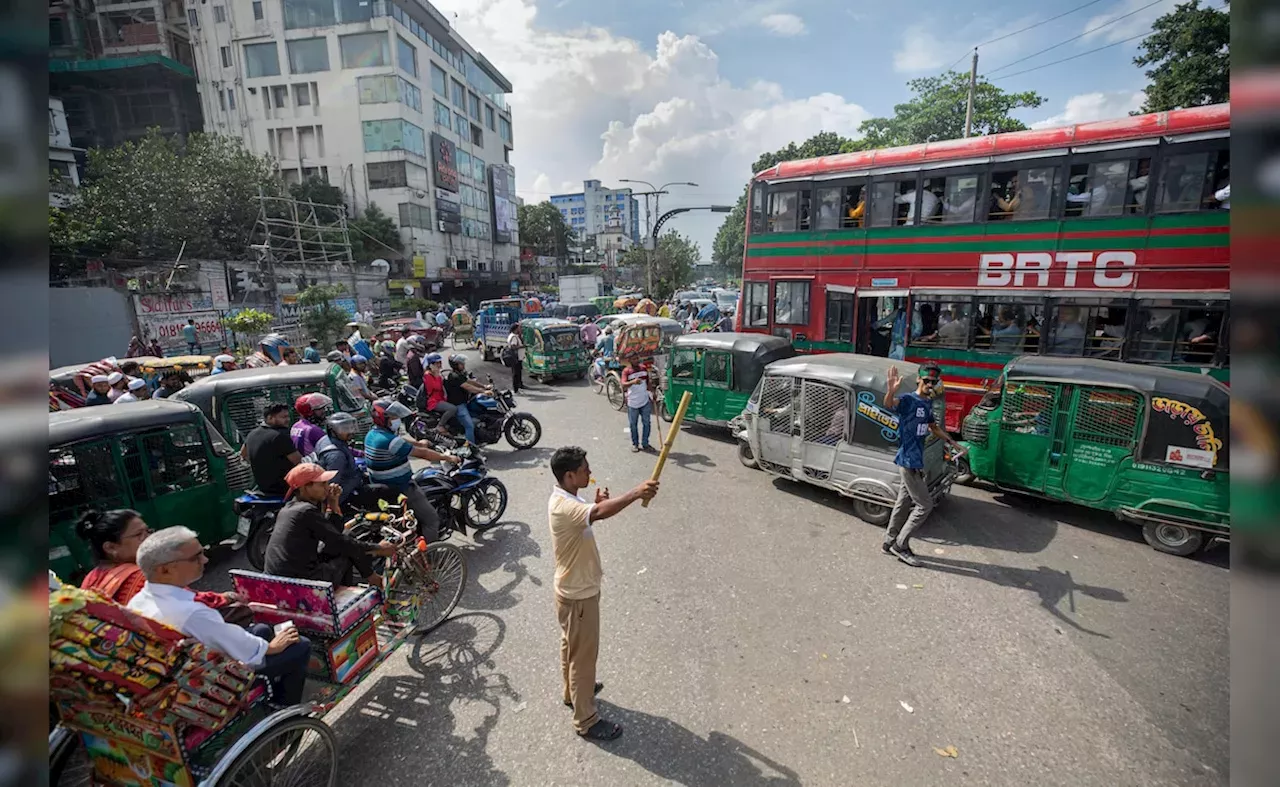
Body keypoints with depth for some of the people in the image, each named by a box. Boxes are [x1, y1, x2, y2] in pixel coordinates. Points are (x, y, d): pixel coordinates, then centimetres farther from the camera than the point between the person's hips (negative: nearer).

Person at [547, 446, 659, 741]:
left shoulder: (568, 499, 0)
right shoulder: (562, 506, -32)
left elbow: (588, 516, 15)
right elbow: (599, 513, -50)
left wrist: (598, 502, -3)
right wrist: (635, 493, -48)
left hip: (575, 589, 10)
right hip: (578, 594, -10)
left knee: (572, 647, 28)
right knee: (584, 655, 7)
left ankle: (573, 691, 50)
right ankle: (586, 721, 25)